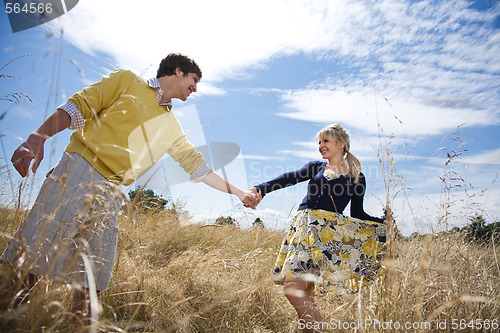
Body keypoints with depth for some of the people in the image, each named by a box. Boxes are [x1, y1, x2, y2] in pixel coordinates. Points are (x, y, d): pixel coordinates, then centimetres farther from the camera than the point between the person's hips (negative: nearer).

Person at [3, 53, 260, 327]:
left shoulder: (171, 127, 21)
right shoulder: (126, 81, 8)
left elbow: (197, 166, 21)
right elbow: (77, 107, 1)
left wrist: (238, 193, 19)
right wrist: (37, 139, -15)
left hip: (110, 196, 5)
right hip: (78, 172, -4)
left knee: (95, 276, 0)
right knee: (32, 250, -11)